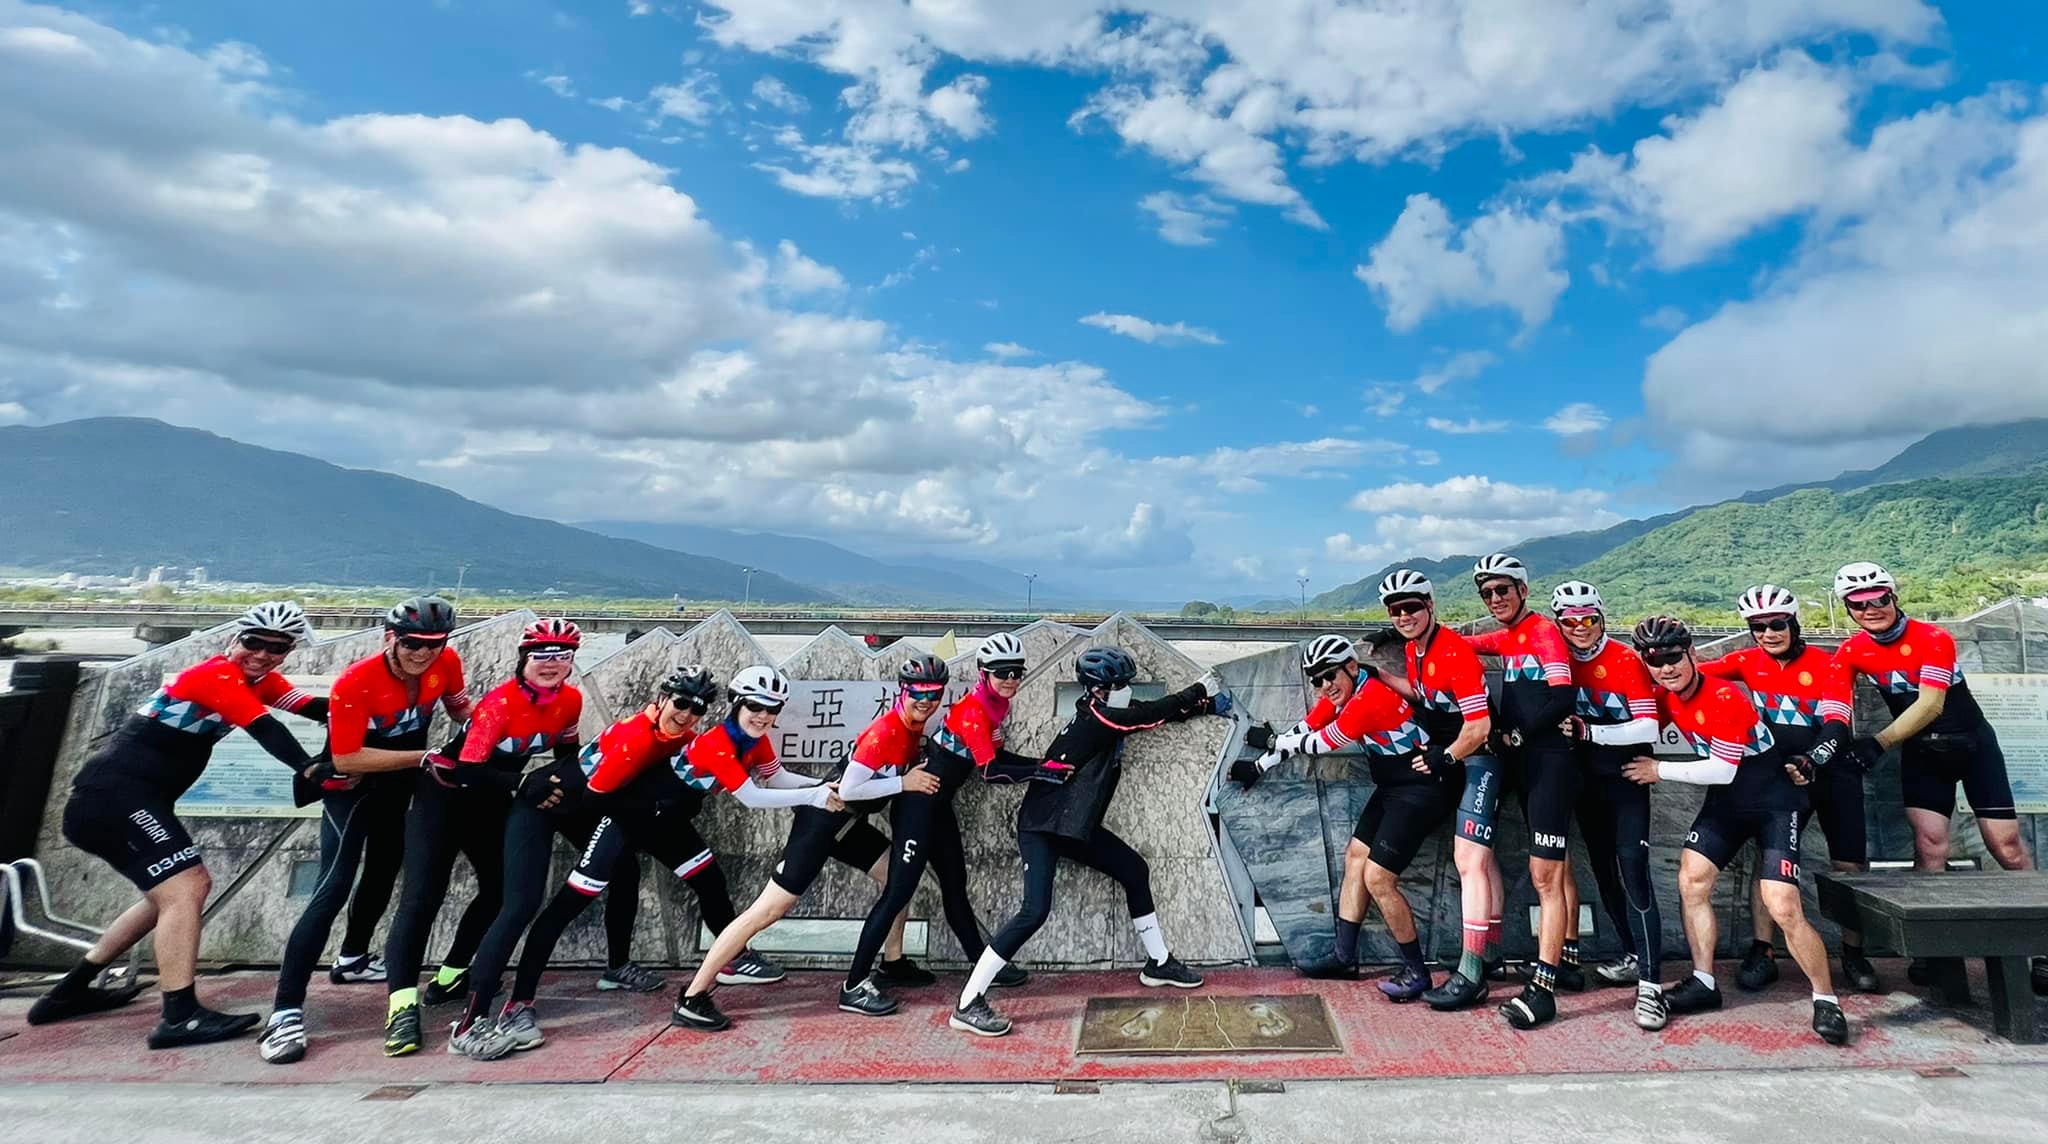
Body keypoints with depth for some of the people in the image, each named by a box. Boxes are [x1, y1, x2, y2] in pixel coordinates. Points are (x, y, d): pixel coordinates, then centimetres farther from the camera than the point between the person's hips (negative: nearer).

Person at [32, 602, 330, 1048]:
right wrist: (311, 769, -43)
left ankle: (71, 992, 30)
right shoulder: (218, 674, -16)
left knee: (185, 887, 19)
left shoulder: (260, 681, 12)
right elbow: (265, 729, -31)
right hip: (116, 796, -10)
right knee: (184, 889, -18)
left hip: (117, 799, 10)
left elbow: (313, 707, 0)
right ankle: (181, 1016, -19)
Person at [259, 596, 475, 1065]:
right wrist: (426, 756, -34)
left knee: (383, 873, 24)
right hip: (352, 788, -7)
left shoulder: (447, 662, -18)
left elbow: (458, 706, 3)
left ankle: (351, 960, 48)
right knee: (333, 889, -18)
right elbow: (346, 759, -32)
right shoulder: (355, 683, -33)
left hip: (400, 784, 7)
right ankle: (286, 1012, -15)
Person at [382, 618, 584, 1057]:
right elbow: (470, 770, -30)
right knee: (423, 896, -14)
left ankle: (451, 976, 28)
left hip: (490, 800, 7)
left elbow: (566, 753, 9)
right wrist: (528, 781, -37)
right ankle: (402, 1004, -18)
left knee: (501, 888, 10)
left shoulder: (571, 700, -8)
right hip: (445, 790, -7)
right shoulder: (501, 702, -27)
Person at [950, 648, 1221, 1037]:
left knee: (1134, 870, 14)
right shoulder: (1095, 718, -19)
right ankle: (968, 1005, -13)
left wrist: (1205, 703, 5)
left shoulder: (1103, 714, 6)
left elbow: (1157, 712, 12)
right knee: (1036, 911, -18)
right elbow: (1152, 714, -16)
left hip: (1076, 825, 10)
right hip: (1042, 825, -10)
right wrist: (1200, 689, -4)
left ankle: (1158, 963, 31)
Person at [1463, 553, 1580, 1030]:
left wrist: (1516, 734, -15)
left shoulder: (1543, 630, -11)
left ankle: (1542, 989, -9)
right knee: (1555, 868, 18)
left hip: (1549, 764, -9)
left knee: (1544, 876, -10)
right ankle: (1568, 961, 30)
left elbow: (1564, 697, -21)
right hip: (1524, 764, 9)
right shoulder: (1507, 638, 14)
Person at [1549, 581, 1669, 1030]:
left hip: (1626, 775, -5)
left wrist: (1589, 731, -26)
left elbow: (1648, 727, -18)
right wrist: (1564, 731, -7)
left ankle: (1650, 983, -14)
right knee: (1604, 870, 12)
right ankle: (1634, 957, 29)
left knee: (1632, 867, -15)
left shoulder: (1626, 660, -14)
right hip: (1587, 778, 5)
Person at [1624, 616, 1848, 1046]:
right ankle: (1704, 983, 12)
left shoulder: (1723, 698, -26)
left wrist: (1660, 771, -15)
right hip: (1725, 801, 7)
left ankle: (1826, 1001, 6)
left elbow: (1722, 771, -24)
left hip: (1773, 800, -7)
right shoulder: (1666, 697, -4)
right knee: (1691, 881, -1)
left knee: (1783, 909, -14)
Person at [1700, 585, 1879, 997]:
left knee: (1851, 866, 3)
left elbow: (1837, 725, -22)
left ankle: (1854, 955, 21)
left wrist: (1812, 759, -39)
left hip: (1832, 773, -1)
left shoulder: (1826, 665, -12)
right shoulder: (1749, 662, -4)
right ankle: (1760, 954, -3)